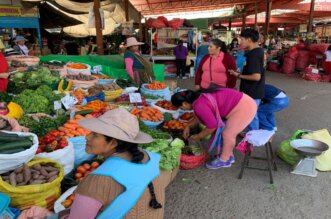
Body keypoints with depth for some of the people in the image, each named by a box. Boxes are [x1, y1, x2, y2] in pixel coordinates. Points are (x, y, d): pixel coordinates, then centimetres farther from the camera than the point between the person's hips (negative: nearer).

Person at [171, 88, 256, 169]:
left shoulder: (199, 105, -24)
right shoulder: (199, 97, 6)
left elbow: (212, 126, -17)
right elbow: (199, 116, 24)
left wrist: (199, 136, -3)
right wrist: (188, 126, 20)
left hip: (244, 107, -10)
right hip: (242, 102, 10)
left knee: (227, 134, 1)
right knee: (228, 133, 19)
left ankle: (224, 160, 19)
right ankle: (229, 156, 34)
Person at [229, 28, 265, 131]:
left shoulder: (253, 54, -24)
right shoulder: (259, 50, 6)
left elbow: (256, 76, -29)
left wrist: (239, 75, -19)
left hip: (252, 92, -10)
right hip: (254, 90, 10)